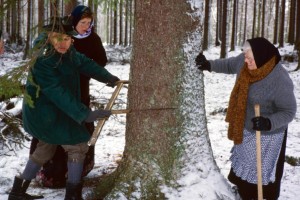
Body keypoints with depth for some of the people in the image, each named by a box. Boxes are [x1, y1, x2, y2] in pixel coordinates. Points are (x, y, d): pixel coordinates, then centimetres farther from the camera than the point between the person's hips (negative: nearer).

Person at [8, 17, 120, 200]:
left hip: (49, 111, 10)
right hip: (45, 113, -10)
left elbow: (86, 63, 9)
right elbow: (59, 94, -34)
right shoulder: (43, 61, -29)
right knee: (78, 146, -4)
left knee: (45, 148, 22)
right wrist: (85, 114, -37)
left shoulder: (68, 52, -4)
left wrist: (109, 78, 0)